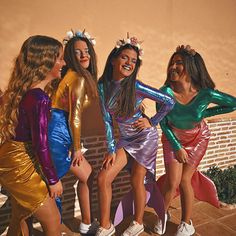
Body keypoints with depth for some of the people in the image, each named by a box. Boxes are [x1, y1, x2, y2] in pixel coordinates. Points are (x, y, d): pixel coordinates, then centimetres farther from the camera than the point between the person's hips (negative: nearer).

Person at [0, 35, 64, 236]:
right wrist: (53, 179, -12)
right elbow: (40, 144, -23)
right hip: (20, 164, -9)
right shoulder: (39, 98, -26)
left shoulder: (24, 89, 1)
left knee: (20, 217, 28)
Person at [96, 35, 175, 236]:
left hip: (145, 137, -4)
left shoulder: (136, 87, -20)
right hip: (125, 139, 5)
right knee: (103, 178, -1)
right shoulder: (103, 85, -8)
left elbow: (169, 102, -13)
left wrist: (152, 122, -8)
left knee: (137, 181, 7)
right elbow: (107, 119, -5)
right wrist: (111, 149, -5)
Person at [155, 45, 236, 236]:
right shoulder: (165, 92, -28)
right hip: (173, 138, 0)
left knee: (184, 180, 0)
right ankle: (162, 216, 27)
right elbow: (163, 123, -15)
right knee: (172, 181, -4)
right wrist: (177, 148, -13)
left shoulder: (205, 94, -28)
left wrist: (205, 113, -15)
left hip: (197, 138, 0)